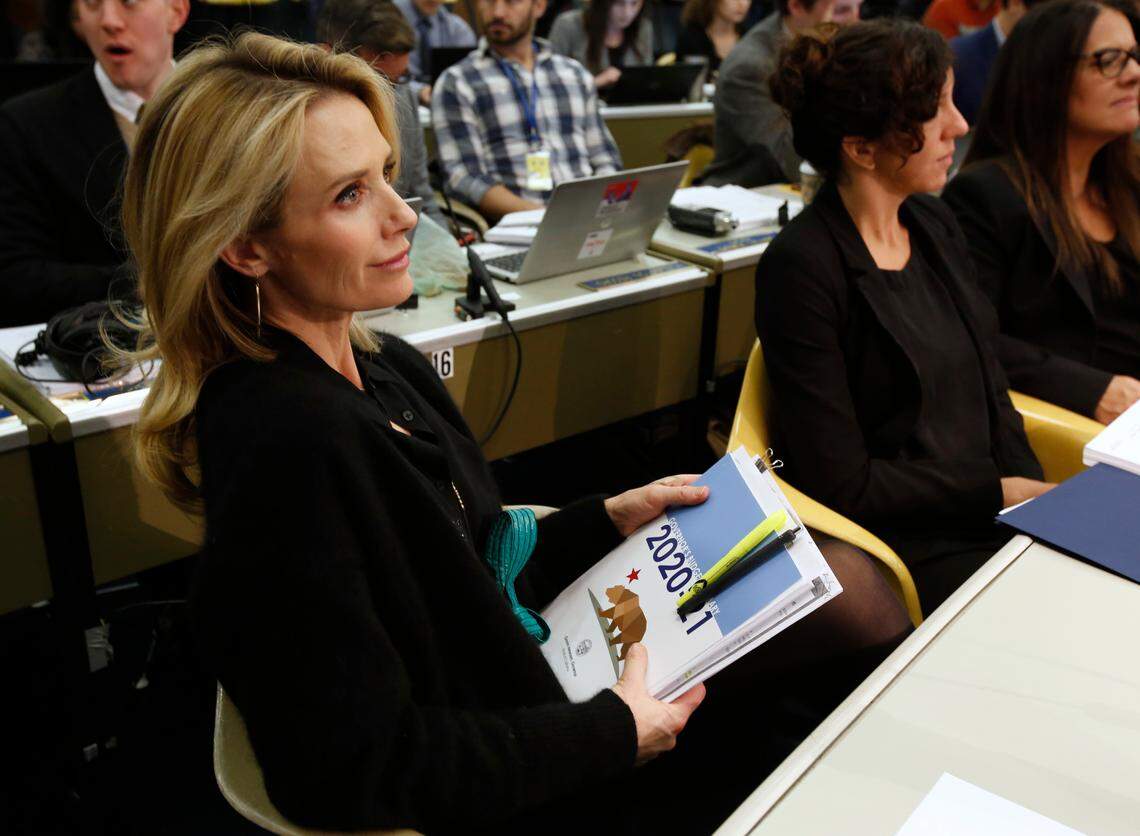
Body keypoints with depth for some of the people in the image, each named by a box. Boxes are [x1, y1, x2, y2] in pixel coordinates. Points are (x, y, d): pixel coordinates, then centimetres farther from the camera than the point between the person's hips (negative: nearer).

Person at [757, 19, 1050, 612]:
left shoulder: (934, 226, 7)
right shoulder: (801, 268, -18)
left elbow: (990, 389, 13)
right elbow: (842, 483, -17)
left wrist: (1035, 496, -2)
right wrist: (1000, 492, -10)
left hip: (989, 516, 7)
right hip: (898, 546, -7)